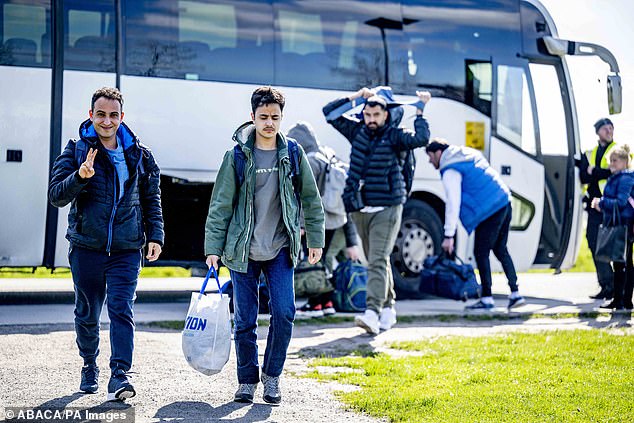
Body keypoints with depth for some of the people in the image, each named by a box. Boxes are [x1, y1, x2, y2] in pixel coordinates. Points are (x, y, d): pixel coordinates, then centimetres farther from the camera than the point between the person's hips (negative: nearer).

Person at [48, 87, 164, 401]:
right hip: (86, 246, 0)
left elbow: (151, 198, 16)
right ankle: (89, 366, 31)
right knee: (87, 313, 11)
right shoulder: (76, 150, 1)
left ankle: (119, 375, -15)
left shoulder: (139, 153, 6)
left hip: (126, 249, 0)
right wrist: (80, 177, -24)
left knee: (121, 308, -13)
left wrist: (155, 235, 7)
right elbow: (56, 195, -7)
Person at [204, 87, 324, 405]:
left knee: (284, 313, -8)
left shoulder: (293, 153, 2)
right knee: (244, 320, 3)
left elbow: (310, 199, 10)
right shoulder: (237, 157, -3)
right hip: (243, 251, -1)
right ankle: (247, 381, 17)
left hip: (280, 250, 1)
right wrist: (213, 248, -6)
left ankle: (272, 377, 9)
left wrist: (315, 240, 7)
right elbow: (221, 205, -2)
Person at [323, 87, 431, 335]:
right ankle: (388, 309, 22)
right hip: (359, 209, 5)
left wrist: (420, 111, -8)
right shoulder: (357, 131, 11)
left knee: (378, 261, -16)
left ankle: (373, 312, -26)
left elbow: (421, 139, -18)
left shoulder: (394, 136, -2)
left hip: (387, 208, -5)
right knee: (375, 262, 12)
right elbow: (329, 113, 17)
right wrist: (354, 97, 11)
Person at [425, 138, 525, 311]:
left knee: (481, 252, -1)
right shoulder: (469, 155, 21)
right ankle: (515, 294, 16)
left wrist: (449, 235, -12)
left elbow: (453, 204, -13)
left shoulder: (450, 171, -7)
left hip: (490, 210, -9)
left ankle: (487, 298, 1)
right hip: (505, 203, 9)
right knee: (500, 250, 17)